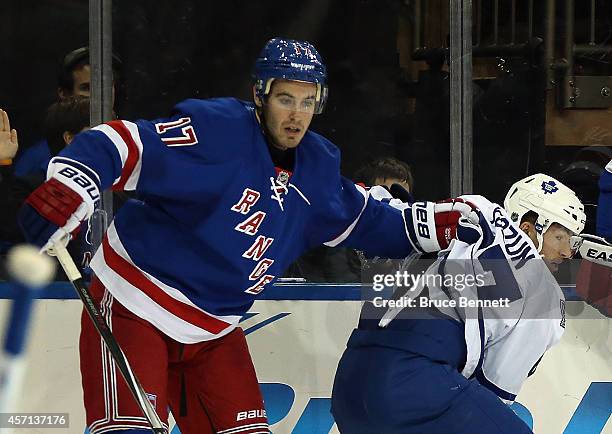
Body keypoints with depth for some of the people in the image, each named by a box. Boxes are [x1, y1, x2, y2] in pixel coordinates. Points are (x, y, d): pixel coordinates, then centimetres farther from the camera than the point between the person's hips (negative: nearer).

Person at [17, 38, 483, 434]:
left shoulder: (318, 169, 3)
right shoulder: (214, 131, -21)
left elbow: (367, 222, 17)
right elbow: (121, 144, -25)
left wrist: (441, 222, 3)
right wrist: (67, 187, -42)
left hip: (213, 332, 8)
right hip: (134, 308, -7)